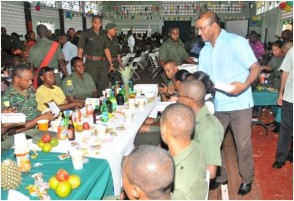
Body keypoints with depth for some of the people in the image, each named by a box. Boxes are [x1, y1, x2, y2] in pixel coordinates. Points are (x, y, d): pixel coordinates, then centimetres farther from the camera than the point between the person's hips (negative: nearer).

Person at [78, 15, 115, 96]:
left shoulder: (103, 34, 10)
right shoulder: (85, 33, -2)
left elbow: (106, 50, 13)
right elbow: (80, 50, -3)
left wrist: (111, 64, 11)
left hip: (102, 63, 4)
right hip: (91, 62, -4)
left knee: (104, 86, 8)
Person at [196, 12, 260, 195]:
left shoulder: (235, 42, -10)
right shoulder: (205, 51, 10)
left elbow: (256, 67, -13)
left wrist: (244, 85, -31)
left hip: (240, 104, -6)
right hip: (217, 105, 6)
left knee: (243, 145, 5)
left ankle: (247, 179, 27)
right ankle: (220, 176, 30)